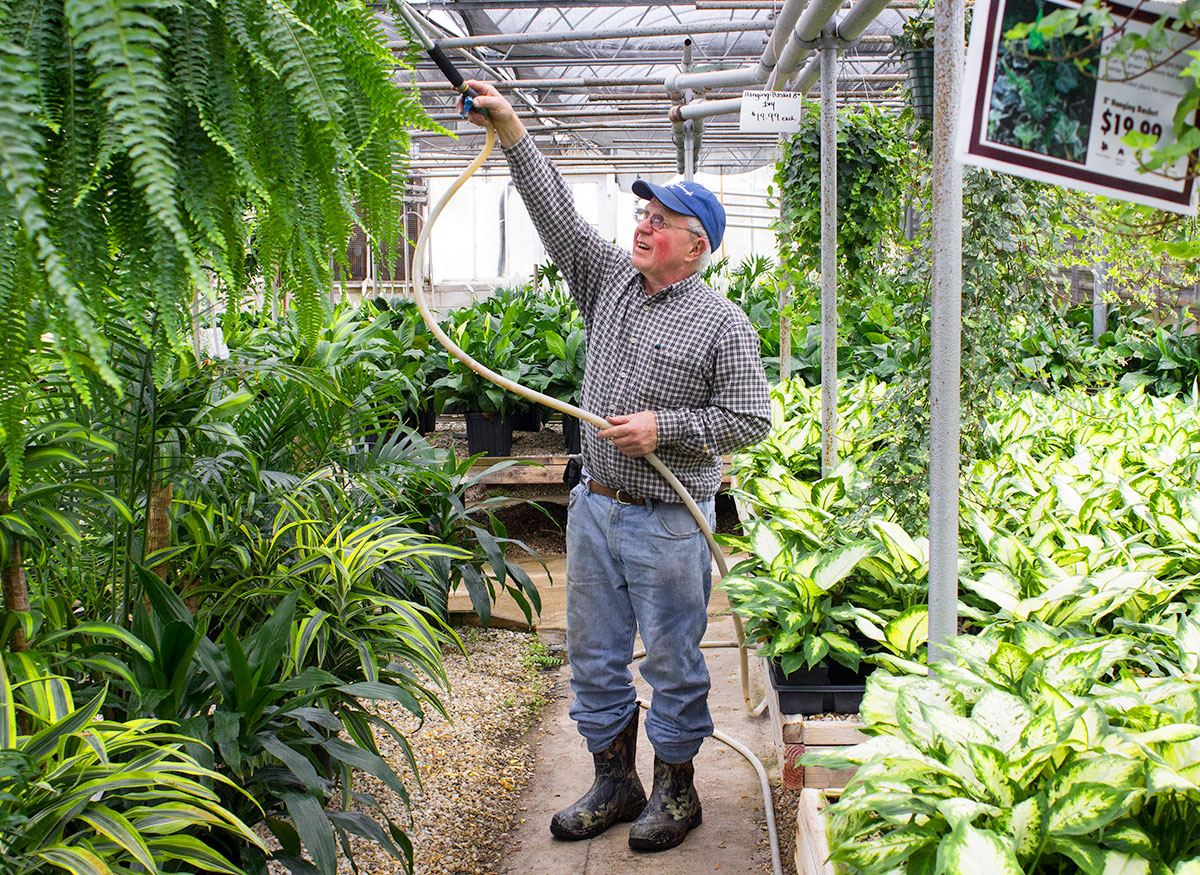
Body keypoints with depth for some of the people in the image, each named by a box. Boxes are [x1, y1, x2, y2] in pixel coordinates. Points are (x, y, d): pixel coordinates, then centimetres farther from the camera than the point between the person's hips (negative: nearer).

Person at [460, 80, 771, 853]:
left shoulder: (722, 324, -7)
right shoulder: (611, 280, 8)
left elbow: (749, 419, -9)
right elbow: (557, 211, 4)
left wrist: (664, 428, -17)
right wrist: (511, 130, -3)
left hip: (669, 522, -6)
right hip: (595, 507, 6)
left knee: (673, 663, 5)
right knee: (595, 658, 13)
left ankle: (677, 789, 23)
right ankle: (614, 782, 29)